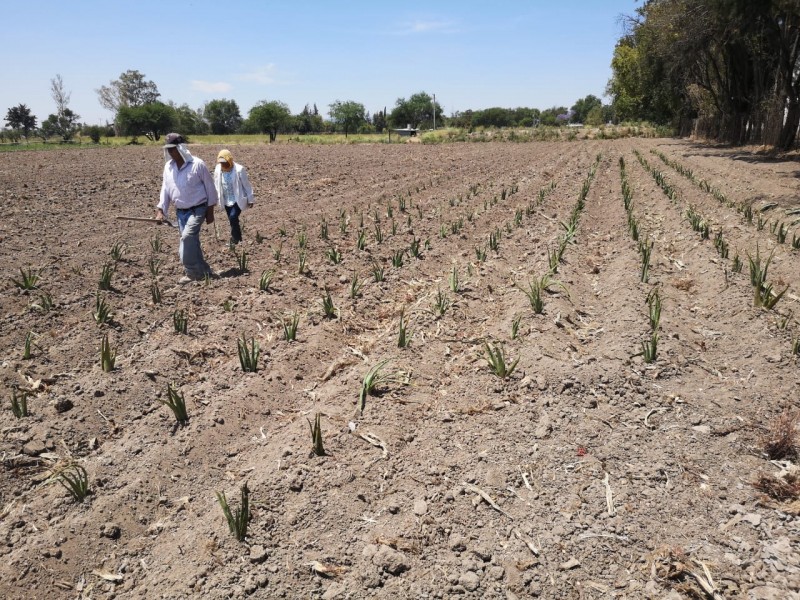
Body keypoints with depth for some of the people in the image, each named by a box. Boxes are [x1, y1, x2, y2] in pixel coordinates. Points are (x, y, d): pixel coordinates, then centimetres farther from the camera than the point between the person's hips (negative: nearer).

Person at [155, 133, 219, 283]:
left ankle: (192, 271, -12)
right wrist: (160, 210, 0)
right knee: (191, 242, 7)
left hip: (197, 209, -6)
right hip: (180, 211, 7)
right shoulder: (168, 167, 5)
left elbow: (210, 188, -7)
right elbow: (165, 189, 10)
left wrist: (210, 211, -7)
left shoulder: (197, 164, -12)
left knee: (187, 237, -23)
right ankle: (204, 271, 17)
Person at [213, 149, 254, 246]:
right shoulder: (218, 170, -5)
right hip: (226, 201, 5)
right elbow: (216, 185, 7)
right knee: (232, 220, 12)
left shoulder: (239, 170, -18)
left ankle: (235, 239, -2)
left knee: (233, 217, -19)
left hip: (238, 200, -5)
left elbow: (246, 185, -10)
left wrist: (250, 200, -6)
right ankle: (239, 239, 28)